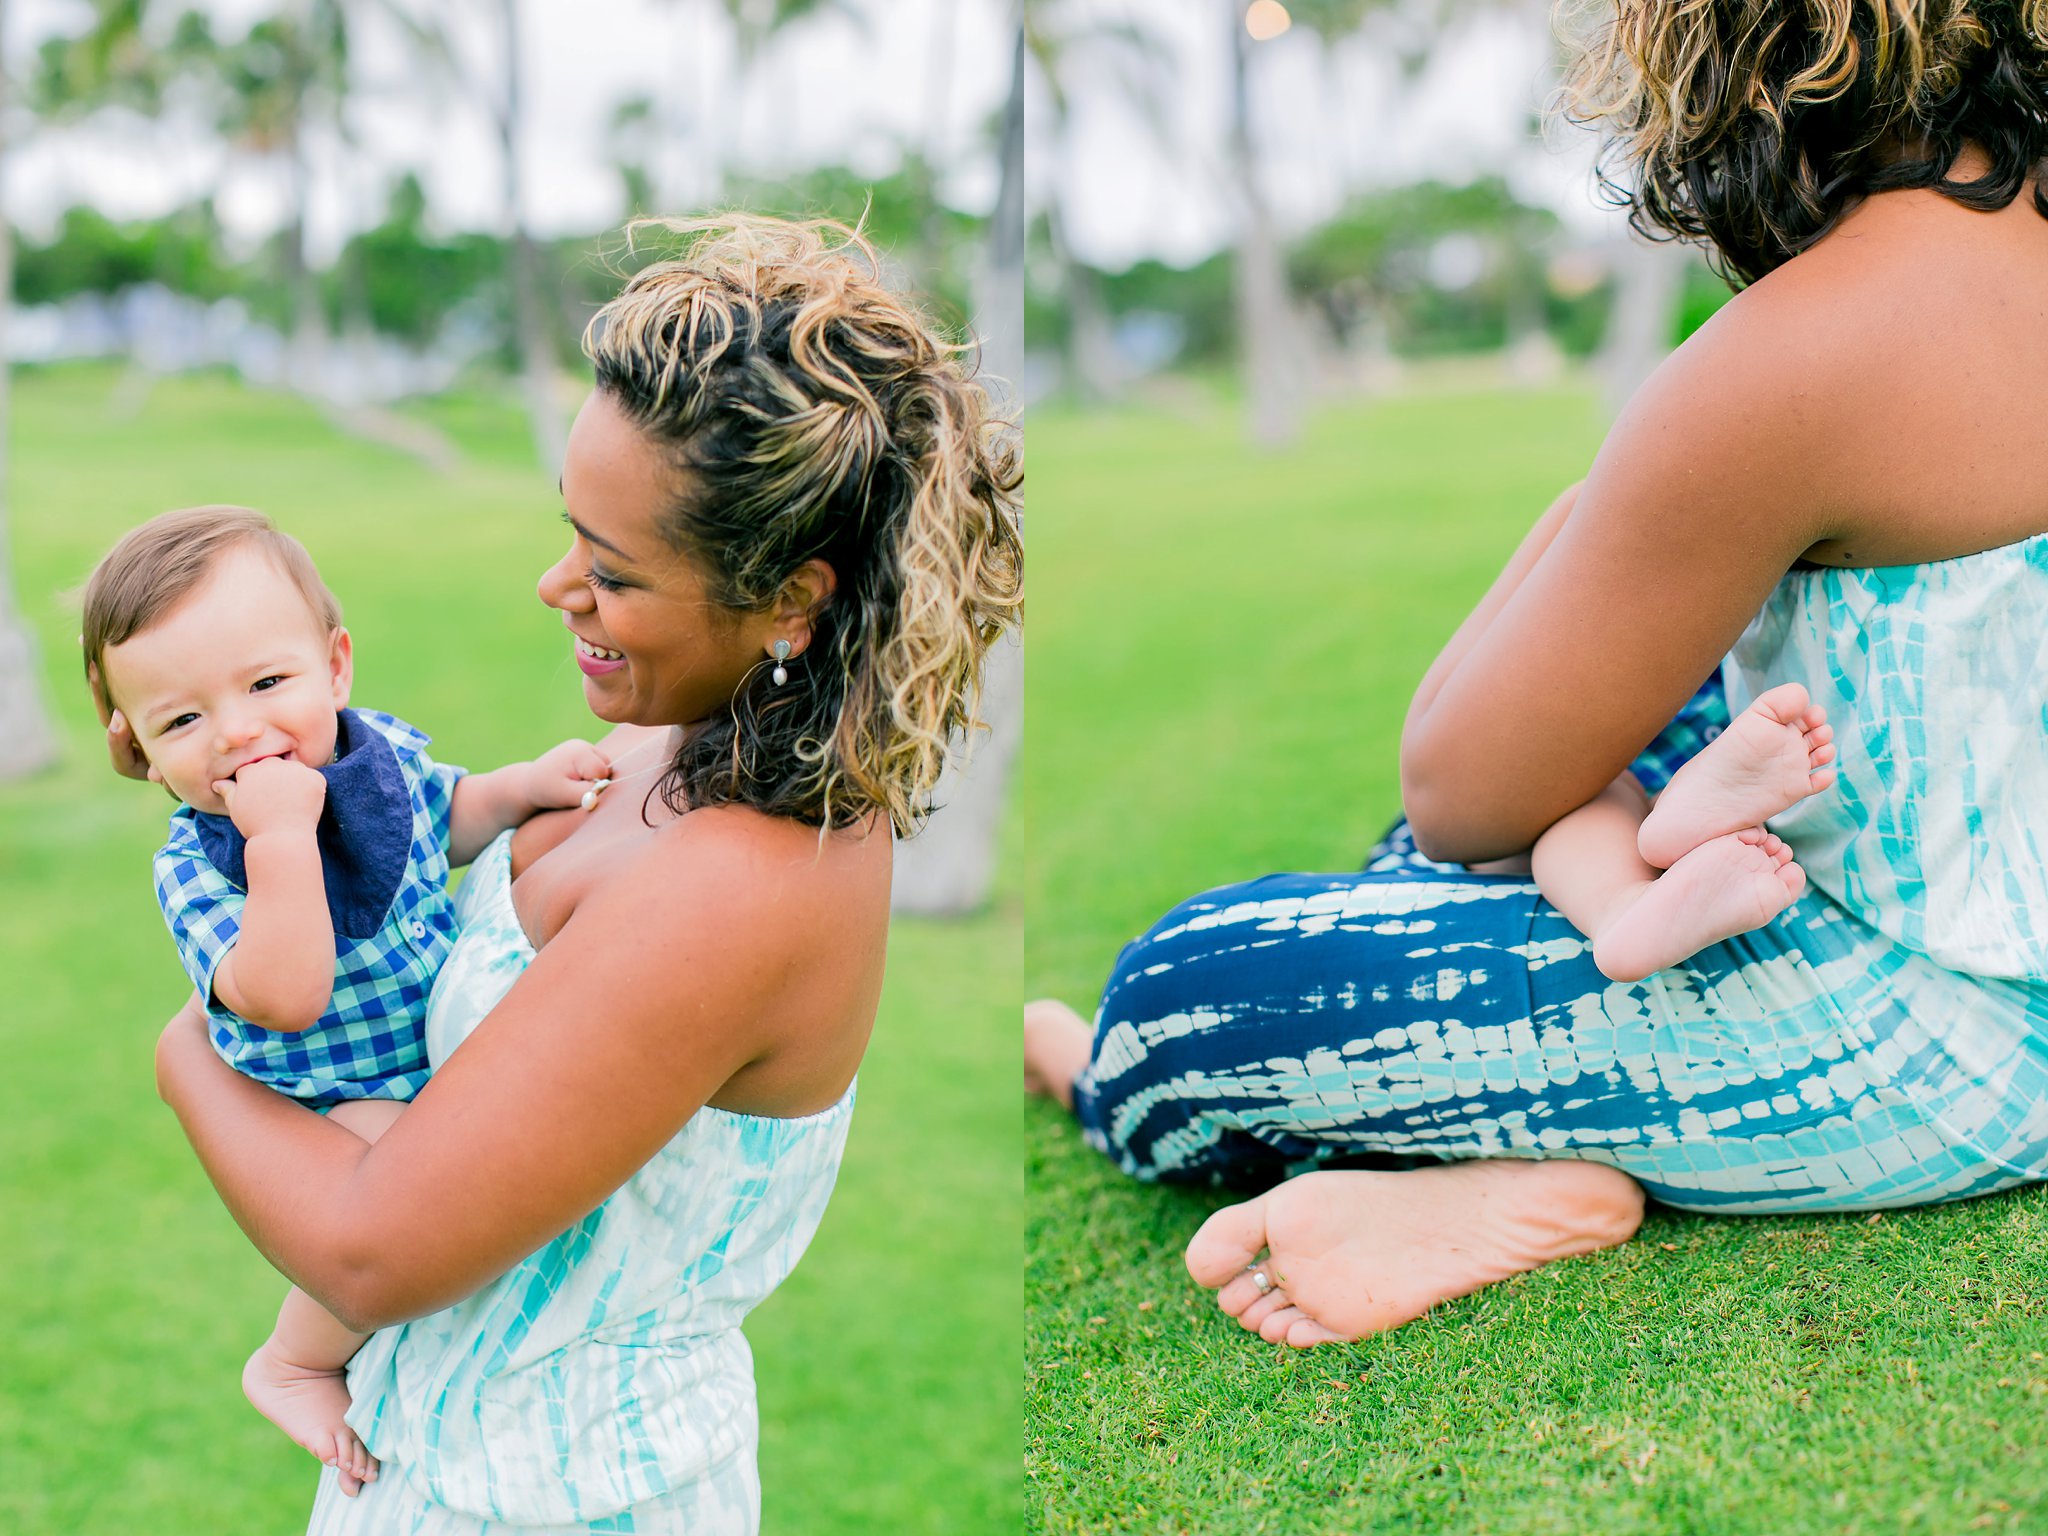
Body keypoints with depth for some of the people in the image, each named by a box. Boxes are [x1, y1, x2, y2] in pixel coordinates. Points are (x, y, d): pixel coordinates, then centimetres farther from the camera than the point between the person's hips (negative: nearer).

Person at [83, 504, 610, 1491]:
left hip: (450, 1058, 7)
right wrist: (281, 834, -42)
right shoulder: (194, 867, -24)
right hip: (328, 1107, -7)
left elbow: (448, 819, 15)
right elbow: (284, 997, -39)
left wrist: (524, 785, -4)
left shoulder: (385, 746, -8)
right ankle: (292, 1365, -4)